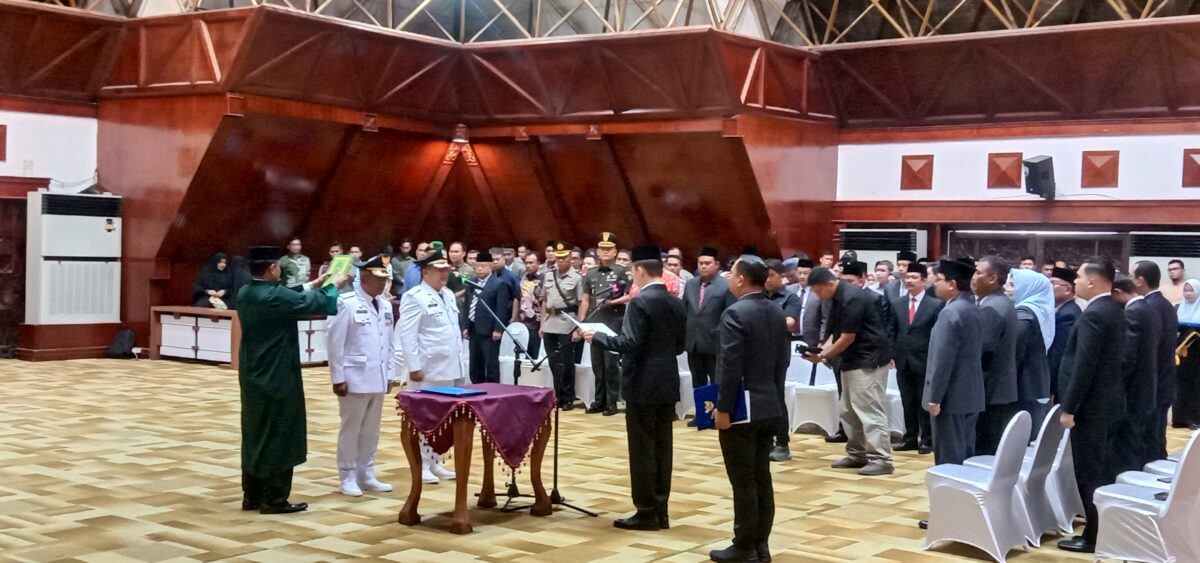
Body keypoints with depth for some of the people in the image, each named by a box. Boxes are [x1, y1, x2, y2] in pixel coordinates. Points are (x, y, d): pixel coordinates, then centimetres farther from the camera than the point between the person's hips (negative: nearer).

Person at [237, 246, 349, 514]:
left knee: (254, 434, 15)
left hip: (253, 377, 8)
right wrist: (334, 286, 7)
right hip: (277, 378, -8)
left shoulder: (245, 294, 4)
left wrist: (311, 286, 24)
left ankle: (252, 495, 21)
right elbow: (319, 304, -11)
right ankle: (274, 499, 5)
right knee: (279, 436, 0)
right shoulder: (275, 296, -21)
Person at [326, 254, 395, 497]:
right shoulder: (346, 303, -11)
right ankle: (348, 477, 12)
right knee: (351, 429, 3)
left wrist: (390, 373, 10)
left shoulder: (386, 305, 9)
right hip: (355, 377, -6)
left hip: (378, 378, 6)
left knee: (371, 430, 12)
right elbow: (335, 343, -11)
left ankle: (366, 475, 21)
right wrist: (338, 378, -12)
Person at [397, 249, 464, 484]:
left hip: (450, 368, 8)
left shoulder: (449, 295, 15)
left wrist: (460, 361, 16)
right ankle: (422, 466, 5)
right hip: (428, 369, -8)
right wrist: (414, 367, -19)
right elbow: (407, 335, -14)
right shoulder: (414, 297, -10)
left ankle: (435, 463, 19)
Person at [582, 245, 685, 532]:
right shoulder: (676, 303, 9)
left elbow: (630, 343, -20)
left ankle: (646, 513, 2)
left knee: (642, 448, -1)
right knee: (662, 446, 10)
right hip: (667, 384, 8)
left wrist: (598, 337, -8)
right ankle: (660, 511, 15)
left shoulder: (640, 302, -15)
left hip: (643, 385, -8)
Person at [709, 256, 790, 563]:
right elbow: (782, 362, 13)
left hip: (742, 409, -8)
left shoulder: (735, 313, -15)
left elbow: (730, 366, -19)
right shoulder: (777, 313, 9)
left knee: (743, 481, -2)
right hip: (770, 407, 8)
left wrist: (723, 407, -15)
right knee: (761, 478, 12)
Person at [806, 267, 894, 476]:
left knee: (870, 410, -10)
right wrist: (823, 349, -4)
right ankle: (857, 454, 20)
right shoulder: (838, 298, 10)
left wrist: (823, 356, -10)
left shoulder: (852, 298, -20)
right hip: (853, 361, 10)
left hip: (868, 361, -10)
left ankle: (880, 460, -8)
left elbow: (848, 337, -19)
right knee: (849, 412, 12)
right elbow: (836, 333, 13)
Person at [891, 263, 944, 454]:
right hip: (903, 361, 4)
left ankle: (927, 439, 10)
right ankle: (910, 438, 17)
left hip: (925, 361, -4)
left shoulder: (936, 304, -5)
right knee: (908, 403, 10)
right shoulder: (897, 304, 9)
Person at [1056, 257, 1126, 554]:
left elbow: (1084, 365, -24)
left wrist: (1069, 408, -19)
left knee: (1089, 472, -2)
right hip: (1107, 400, 10)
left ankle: (1094, 537, 5)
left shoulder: (1093, 315, -20)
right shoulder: (1114, 310, 11)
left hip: (1091, 404, -10)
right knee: (1102, 469, 16)